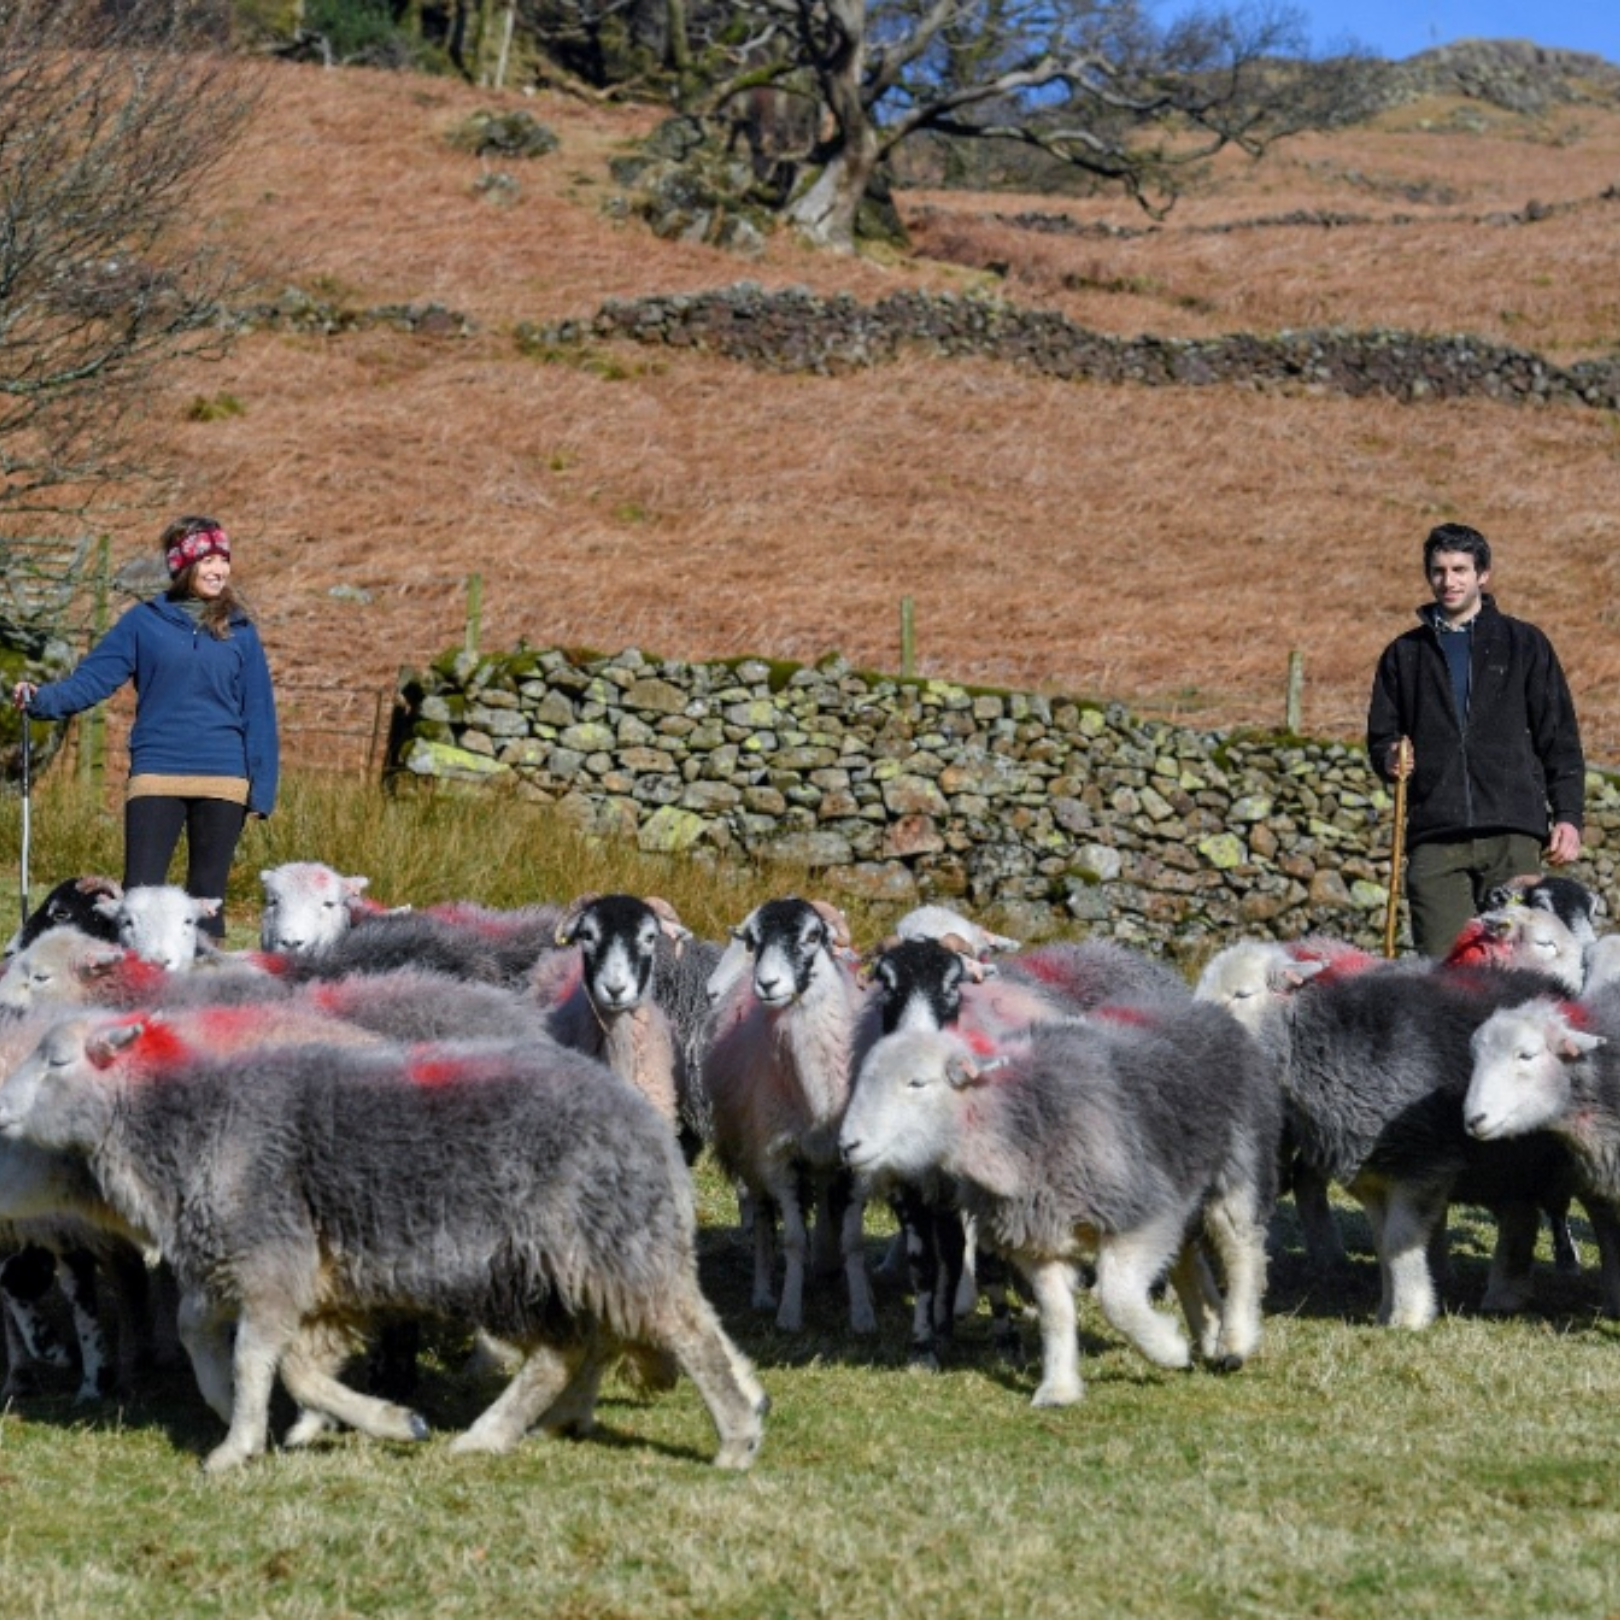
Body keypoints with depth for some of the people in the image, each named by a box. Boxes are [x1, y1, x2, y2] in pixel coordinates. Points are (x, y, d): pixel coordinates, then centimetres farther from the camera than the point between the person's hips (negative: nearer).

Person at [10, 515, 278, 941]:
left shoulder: (239, 631, 9)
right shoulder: (145, 622, 5)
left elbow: (257, 713, 8)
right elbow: (93, 678, 0)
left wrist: (261, 789, 2)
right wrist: (42, 699, -18)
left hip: (223, 779, 1)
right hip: (156, 776, -1)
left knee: (207, 899, 6)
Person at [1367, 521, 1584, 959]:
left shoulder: (1524, 644, 13)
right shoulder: (1404, 654, 18)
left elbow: (1559, 737, 10)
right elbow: (1380, 736, 22)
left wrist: (1567, 815, 0)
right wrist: (1390, 757, -2)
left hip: (1513, 837, -1)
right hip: (1434, 839, 1)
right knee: (1440, 965, -8)